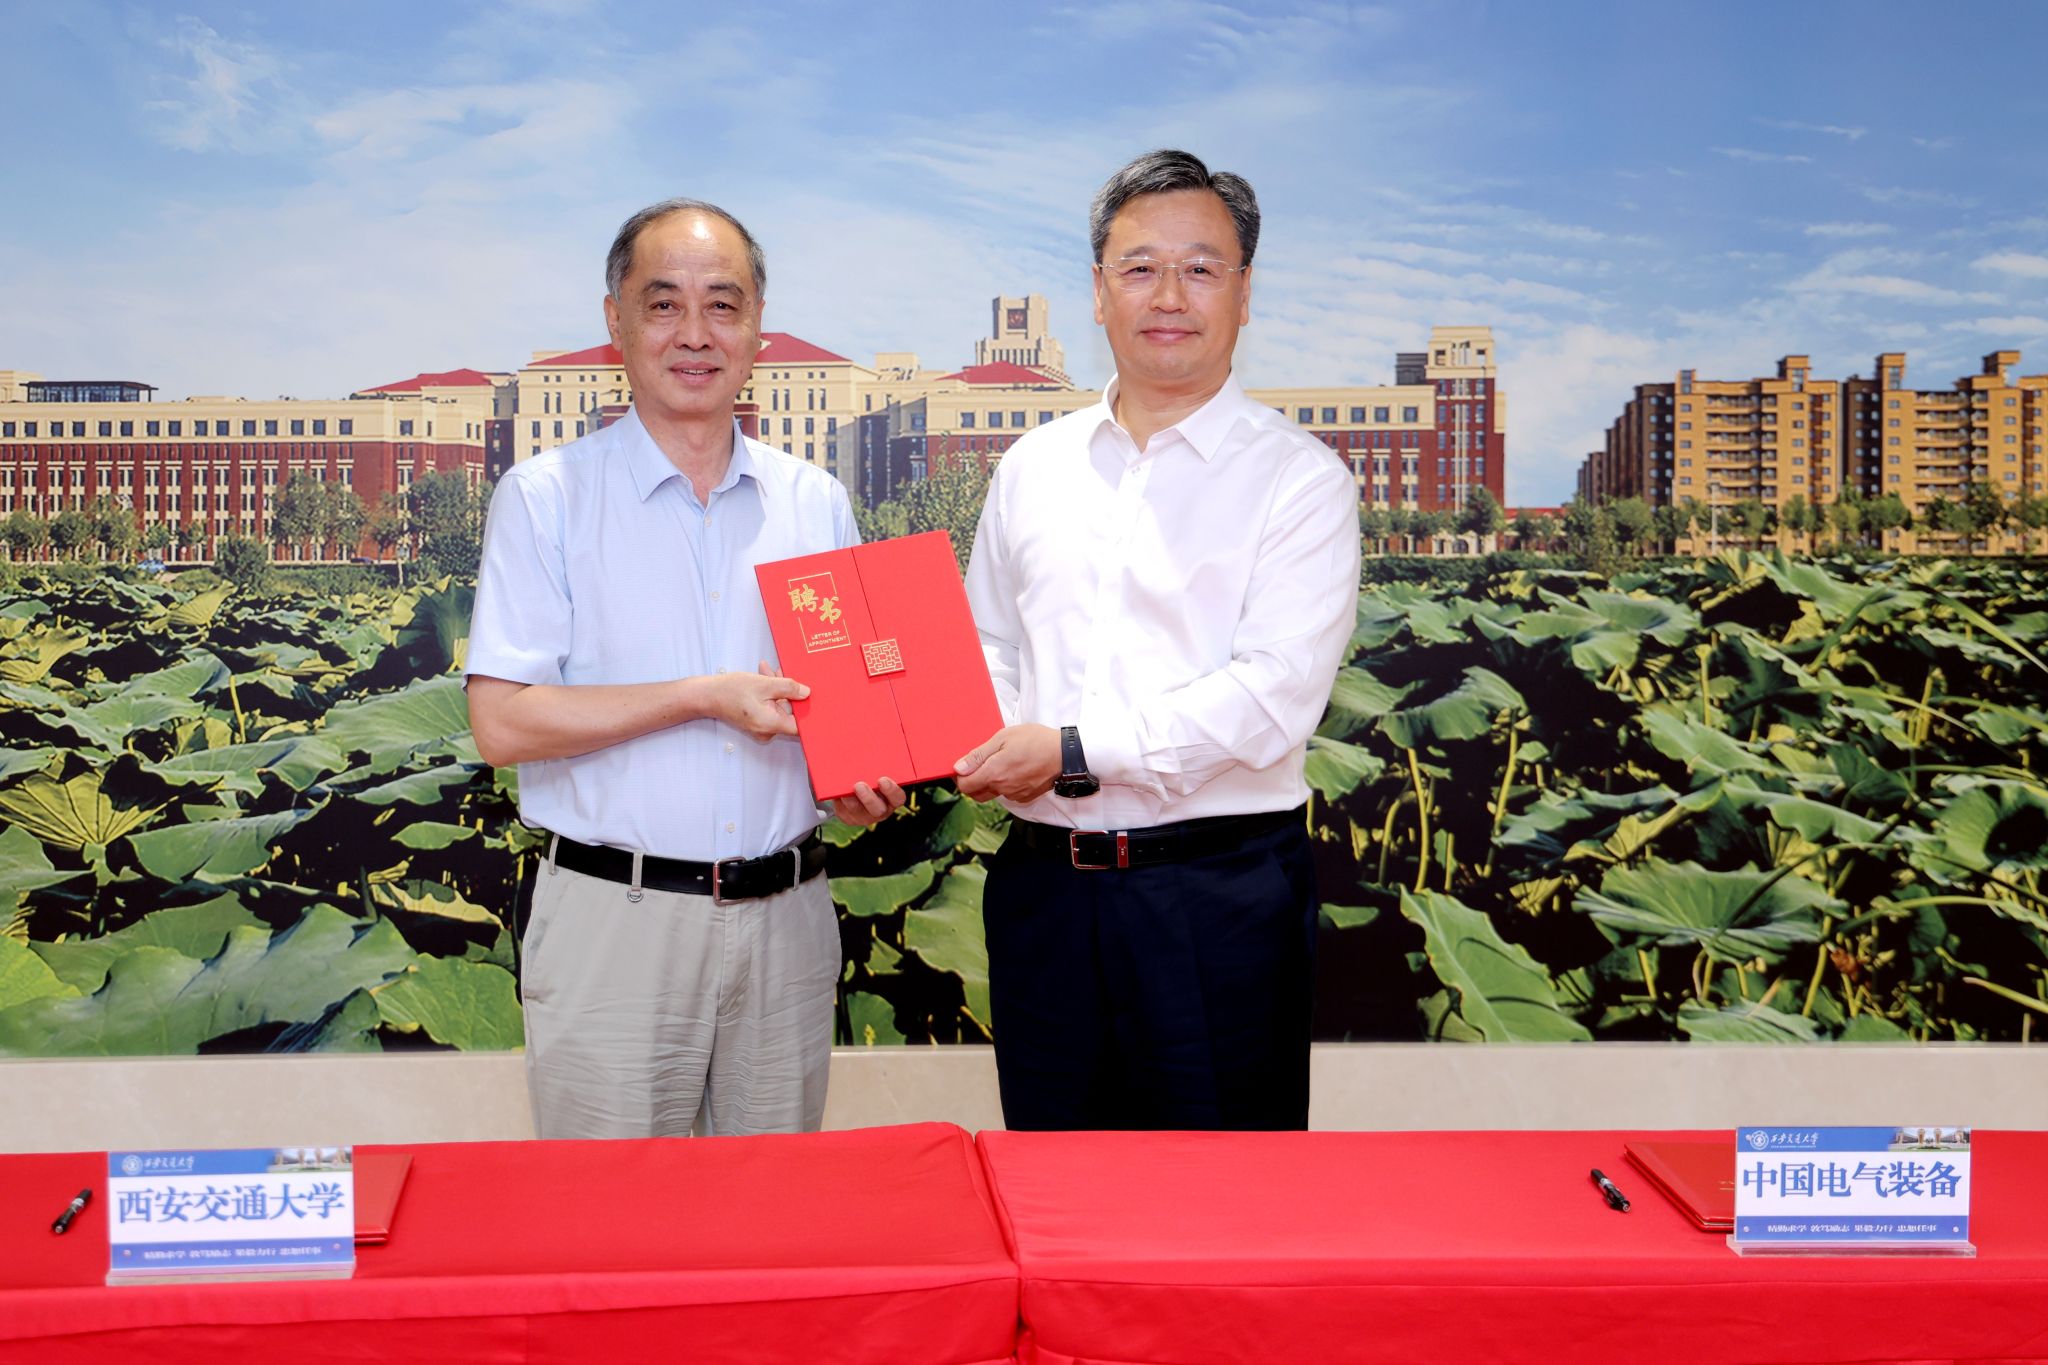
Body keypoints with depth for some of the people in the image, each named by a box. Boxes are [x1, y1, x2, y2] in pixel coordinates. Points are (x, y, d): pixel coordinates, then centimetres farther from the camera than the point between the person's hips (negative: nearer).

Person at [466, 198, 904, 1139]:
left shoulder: (817, 504, 11)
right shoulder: (545, 498, -2)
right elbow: (502, 724, -8)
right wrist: (704, 697, -14)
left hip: (785, 919, 4)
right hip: (615, 918, -3)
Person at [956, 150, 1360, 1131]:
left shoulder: (1299, 479, -3)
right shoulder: (1031, 470, 13)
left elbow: (1274, 693, -14)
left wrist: (1074, 751, -16)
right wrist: (985, 741, -2)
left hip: (1221, 894, -4)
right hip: (1044, 885, 4)